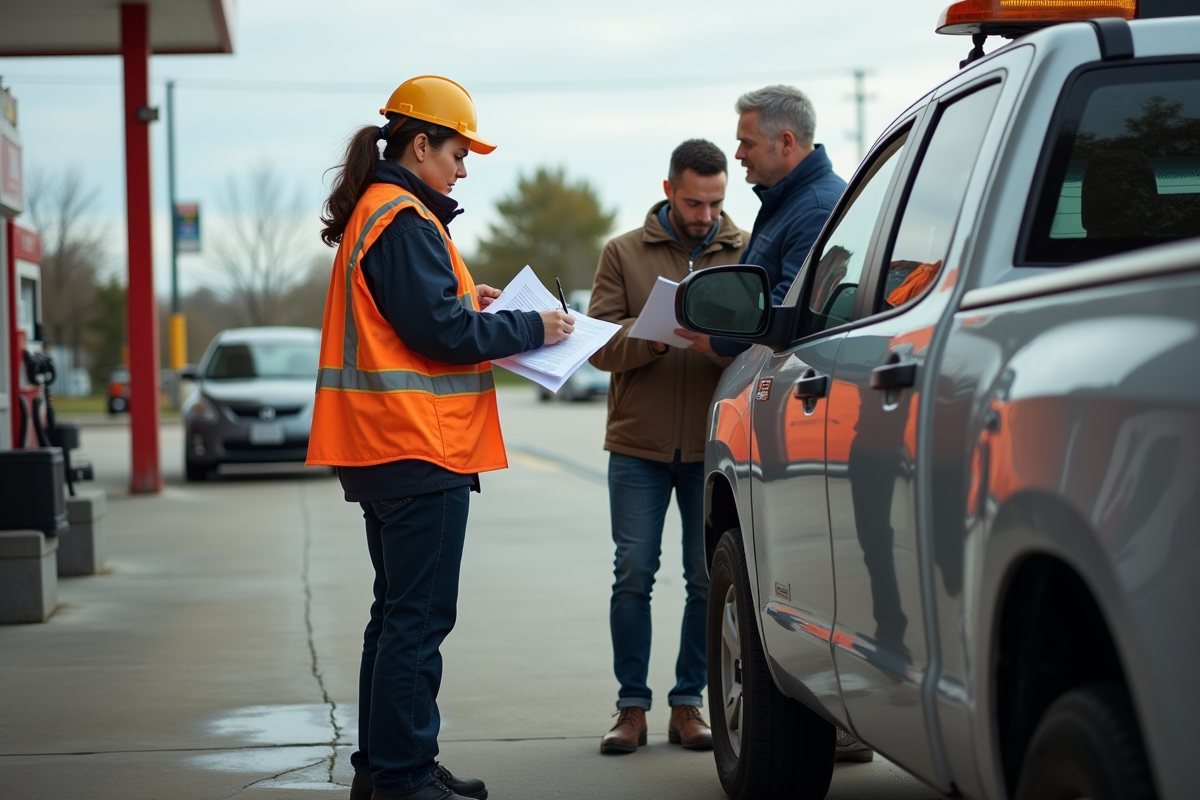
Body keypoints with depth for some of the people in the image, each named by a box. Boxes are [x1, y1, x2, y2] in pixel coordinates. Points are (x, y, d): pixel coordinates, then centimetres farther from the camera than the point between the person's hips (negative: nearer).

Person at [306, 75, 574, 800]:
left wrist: (465, 301, 13)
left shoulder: (373, 214, 18)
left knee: (400, 611, 16)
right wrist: (532, 328, -10)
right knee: (418, 618, -7)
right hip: (418, 448, -11)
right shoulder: (404, 221, -15)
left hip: (387, 449, 11)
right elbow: (441, 332, -19)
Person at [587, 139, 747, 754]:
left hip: (714, 447, 0)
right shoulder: (623, 253, 6)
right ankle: (631, 707, 10)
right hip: (639, 445, 0)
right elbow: (601, 344, -1)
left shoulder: (745, 253, 6)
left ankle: (688, 703, 13)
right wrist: (654, 336, -20)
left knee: (709, 580, 2)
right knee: (633, 576, 1)